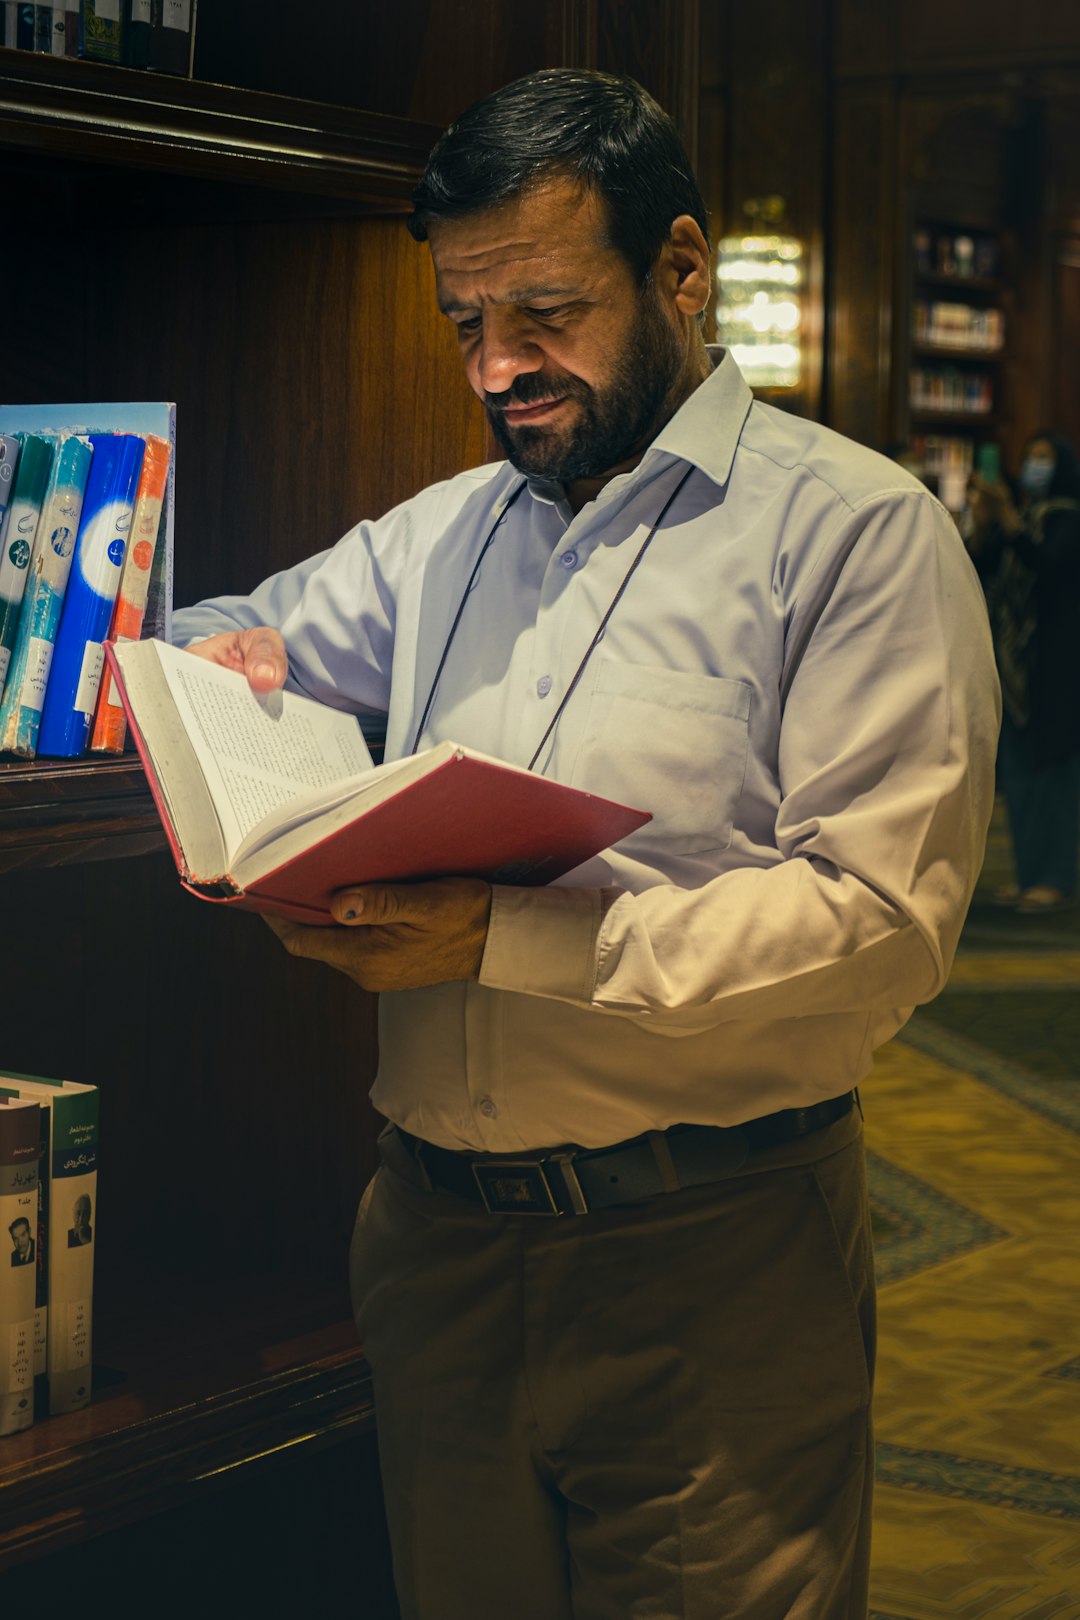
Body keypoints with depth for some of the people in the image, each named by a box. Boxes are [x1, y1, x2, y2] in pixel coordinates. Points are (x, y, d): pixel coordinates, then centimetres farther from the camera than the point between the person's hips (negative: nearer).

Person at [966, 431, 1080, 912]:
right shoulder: (1013, 515, 13)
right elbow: (978, 570, 3)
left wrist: (1007, 517, -31)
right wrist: (980, 521, -13)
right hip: (1011, 656, 7)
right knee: (1016, 768, 7)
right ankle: (1030, 872, 14)